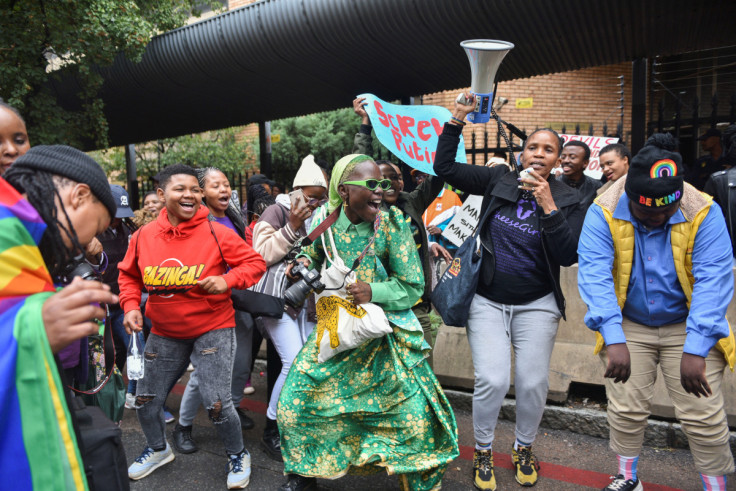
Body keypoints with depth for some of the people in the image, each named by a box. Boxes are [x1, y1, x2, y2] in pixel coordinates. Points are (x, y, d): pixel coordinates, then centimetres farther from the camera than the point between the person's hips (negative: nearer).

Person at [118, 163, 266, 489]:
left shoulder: (216, 233, -15)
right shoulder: (143, 237, -5)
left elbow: (255, 262, -10)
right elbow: (129, 275, 11)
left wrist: (227, 281, -25)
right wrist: (131, 306, -4)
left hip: (213, 329, -4)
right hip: (164, 333, 5)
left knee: (216, 402, -9)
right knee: (146, 401, 17)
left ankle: (238, 456, 22)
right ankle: (158, 449, 48)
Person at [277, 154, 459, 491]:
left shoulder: (392, 222, -13)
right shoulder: (324, 219, -7)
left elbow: (413, 286, -10)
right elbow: (313, 257, 13)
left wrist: (374, 291, -25)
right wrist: (304, 264, -9)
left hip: (387, 337, -2)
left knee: (415, 416, -4)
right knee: (294, 404, 4)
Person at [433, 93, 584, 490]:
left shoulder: (566, 200, -2)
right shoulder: (499, 180, 0)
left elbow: (568, 256, -13)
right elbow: (444, 167, 0)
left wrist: (548, 207, -21)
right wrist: (457, 120, -7)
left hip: (537, 305, 1)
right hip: (488, 301, 0)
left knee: (533, 383, 3)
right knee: (492, 380, -8)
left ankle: (524, 449, 33)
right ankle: (482, 452, 19)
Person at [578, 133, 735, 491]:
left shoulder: (704, 214, -14)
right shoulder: (604, 214, -16)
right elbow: (594, 275, -24)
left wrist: (696, 349, -27)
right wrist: (614, 339, -33)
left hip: (687, 327, 0)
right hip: (628, 326, 0)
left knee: (704, 416, 0)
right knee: (626, 409, 5)